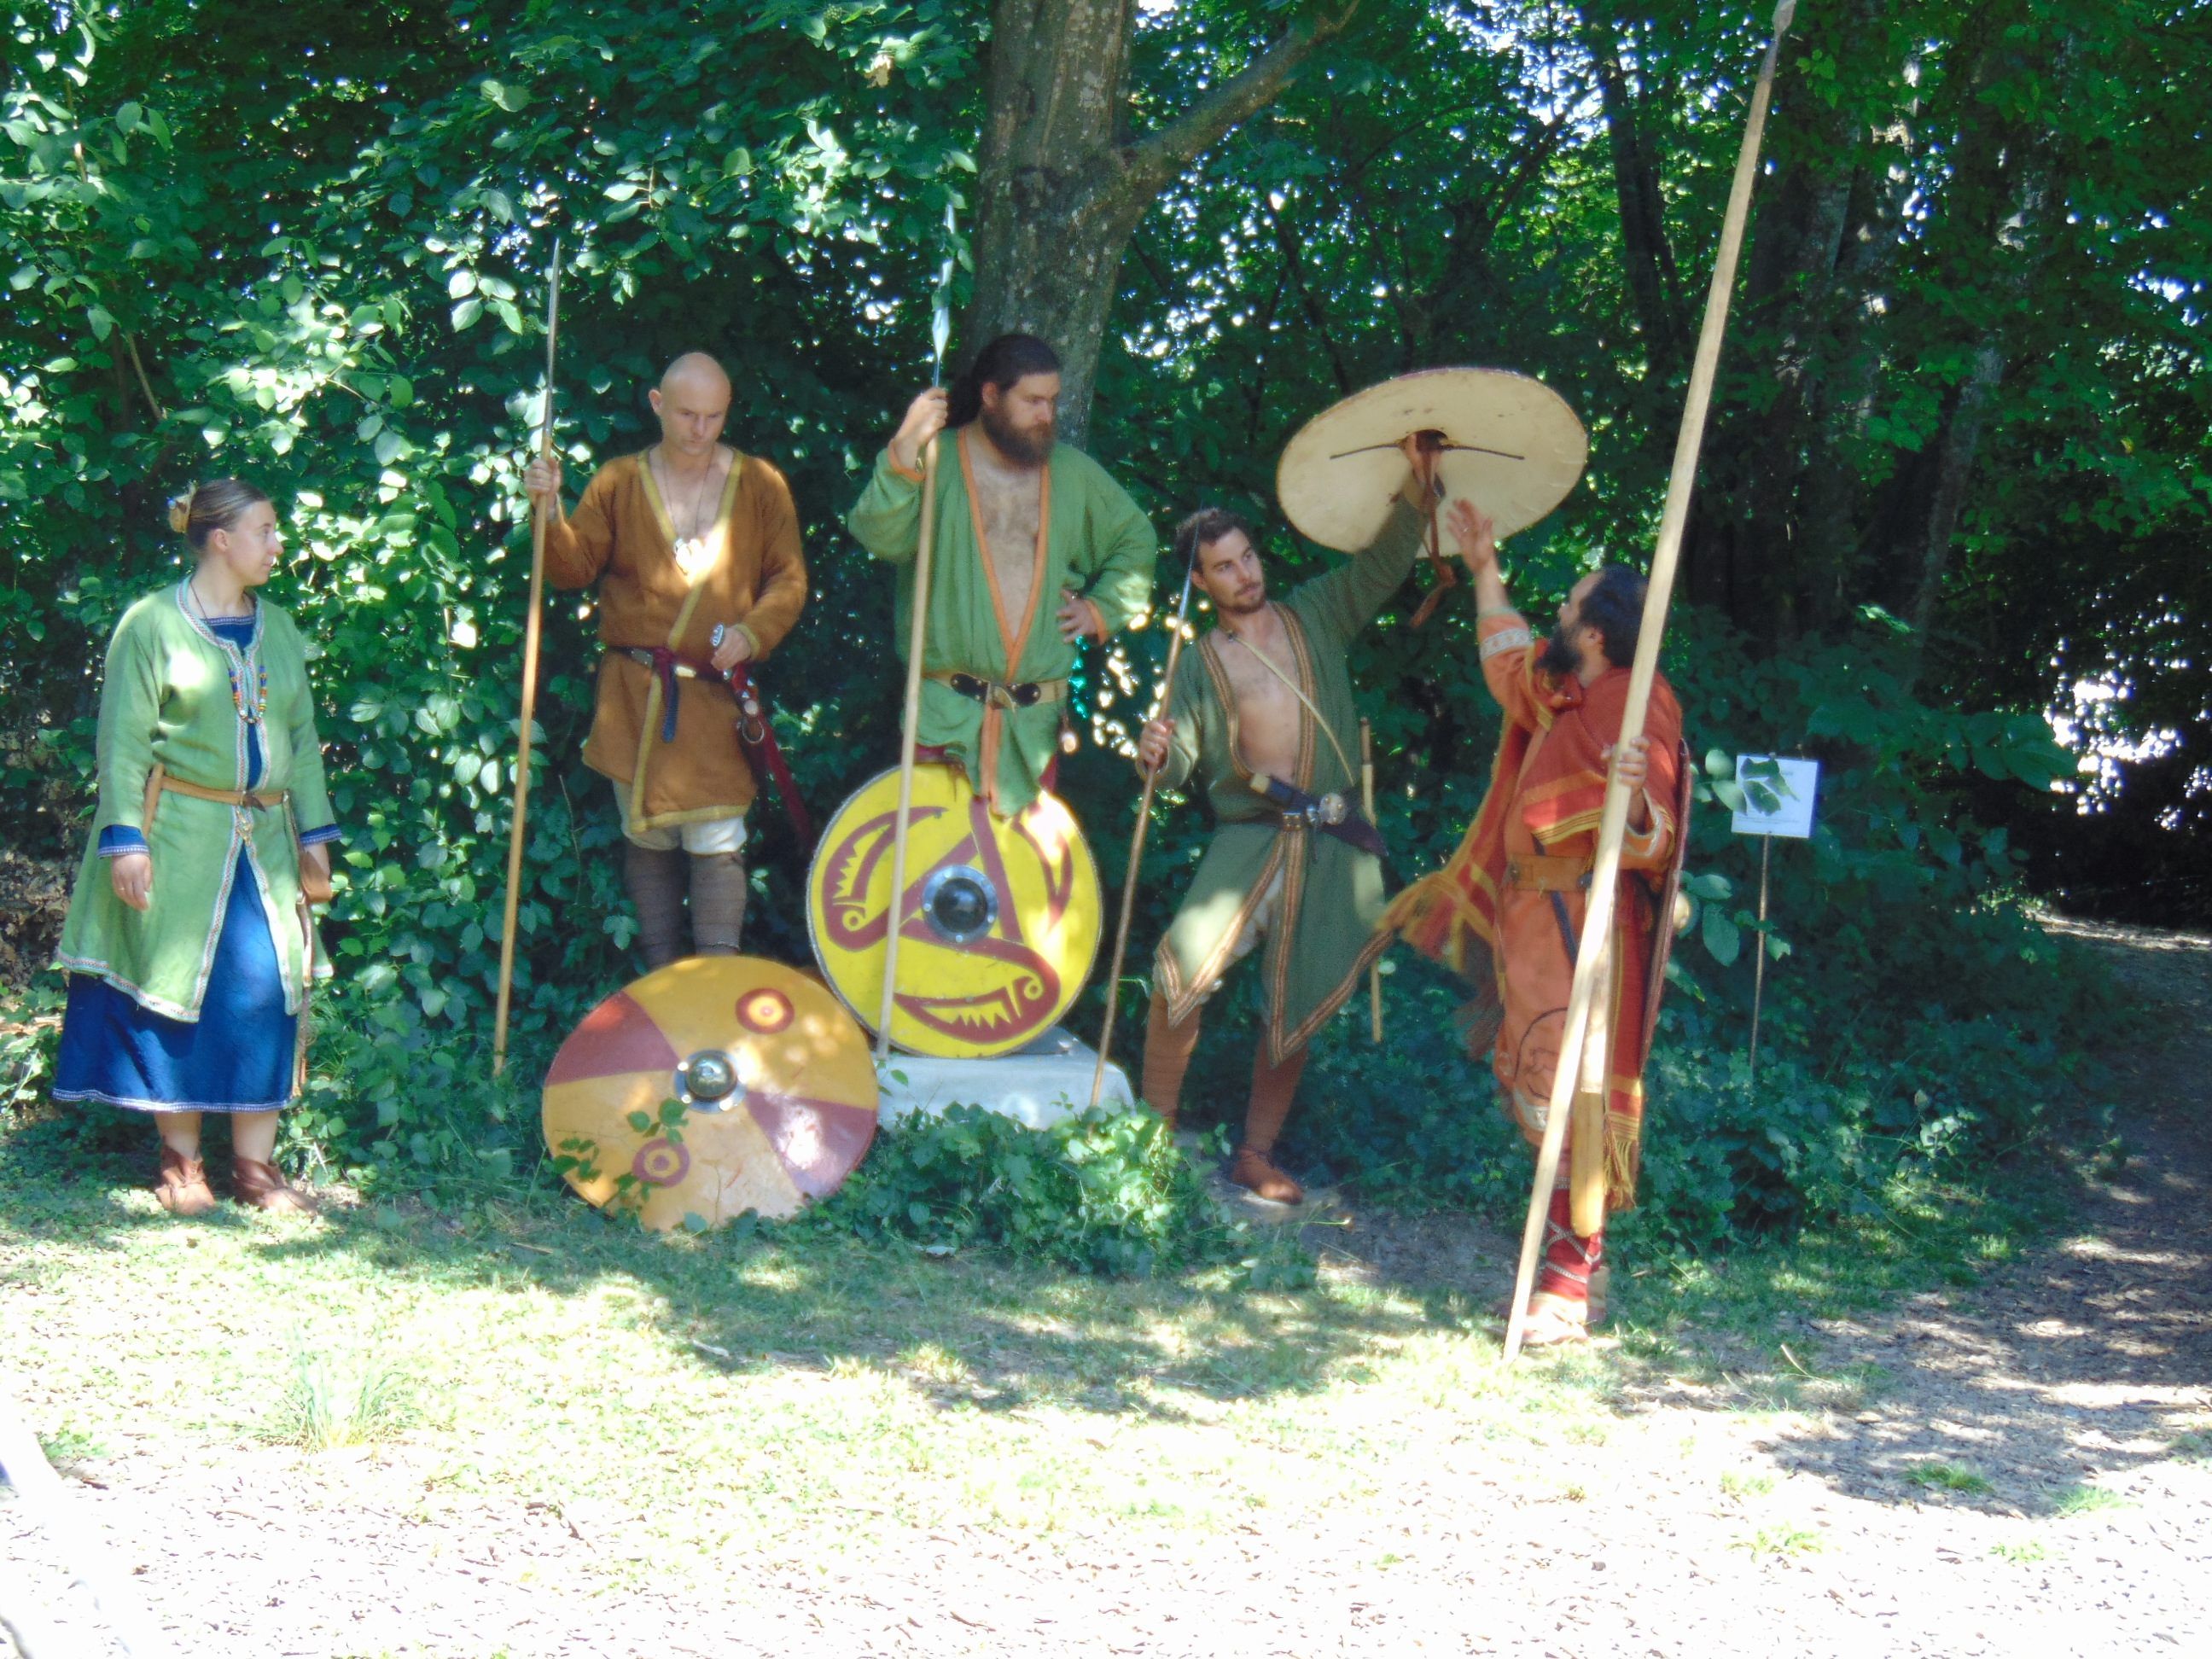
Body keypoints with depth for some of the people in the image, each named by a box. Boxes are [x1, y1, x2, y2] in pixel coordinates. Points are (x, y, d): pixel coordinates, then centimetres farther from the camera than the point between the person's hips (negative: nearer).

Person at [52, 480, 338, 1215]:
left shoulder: (277, 628, 13)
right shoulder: (152, 623, -4)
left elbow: (302, 737, 16)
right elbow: (123, 740, -7)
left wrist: (315, 832, 11)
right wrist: (125, 839, -14)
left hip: (264, 838, 5)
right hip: (179, 838, -5)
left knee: (266, 989, -2)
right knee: (174, 989, 0)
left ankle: (255, 1164, 5)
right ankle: (180, 1161, 11)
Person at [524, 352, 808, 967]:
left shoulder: (761, 484, 3)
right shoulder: (619, 481, 4)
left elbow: (790, 578, 4)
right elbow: (573, 569, 1)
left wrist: (752, 631, -14)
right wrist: (549, 512, -17)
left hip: (717, 698, -1)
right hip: (634, 694, 1)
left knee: (715, 841, -6)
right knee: (646, 836, 9)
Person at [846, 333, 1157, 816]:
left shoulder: (1073, 473, 11)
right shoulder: (936, 463, -2)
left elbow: (1136, 540, 26)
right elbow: (881, 538, -19)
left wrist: (1101, 608, 12)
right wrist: (904, 454, -32)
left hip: (1036, 720, 4)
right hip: (946, 713, -4)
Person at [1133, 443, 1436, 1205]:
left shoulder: (1315, 616, 10)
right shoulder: (1201, 662, 6)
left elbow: (1382, 564, 4)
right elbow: (1182, 752, -3)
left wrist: (1417, 489, -9)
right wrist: (1157, 756, -27)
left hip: (1332, 847, 2)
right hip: (1249, 839, -2)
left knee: (1296, 1005, 7)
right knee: (1183, 975, -17)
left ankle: (1257, 1152, 19)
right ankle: (1158, 1128, -1)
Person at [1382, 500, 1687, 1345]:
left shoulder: (1634, 716, -17)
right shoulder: (1561, 696, 11)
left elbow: (1652, 842, -25)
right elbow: (1511, 661, 35)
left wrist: (1634, 792, -46)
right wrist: (1485, 572, 40)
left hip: (1585, 928, -10)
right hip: (1535, 922, 10)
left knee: (1571, 1091, -12)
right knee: (1536, 1086, 14)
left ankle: (1573, 1282, -10)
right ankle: (1578, 1257, 23)